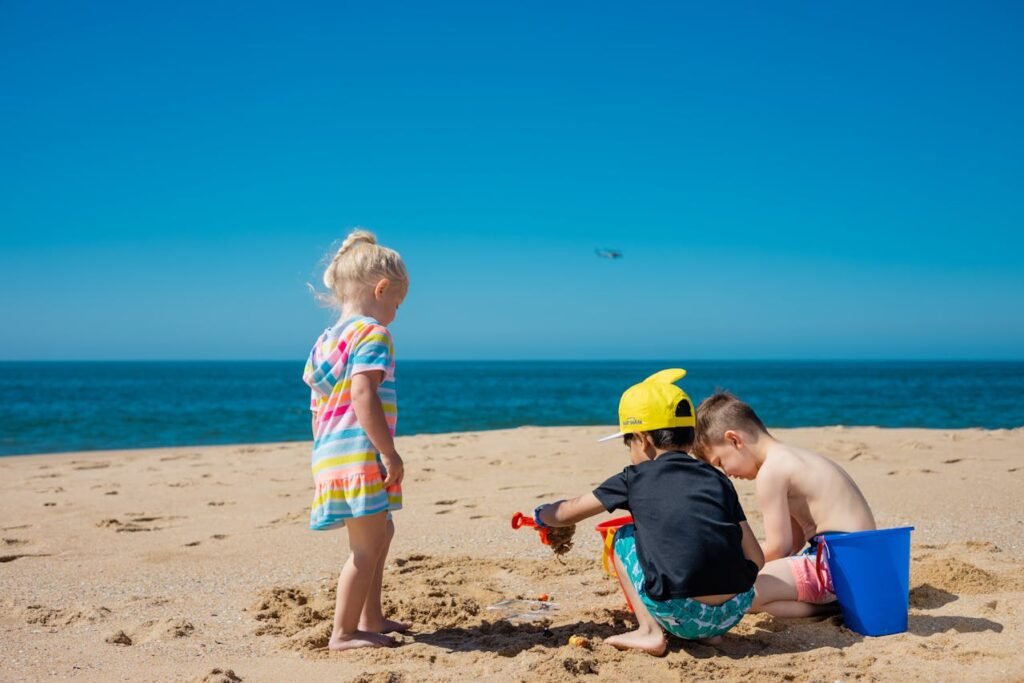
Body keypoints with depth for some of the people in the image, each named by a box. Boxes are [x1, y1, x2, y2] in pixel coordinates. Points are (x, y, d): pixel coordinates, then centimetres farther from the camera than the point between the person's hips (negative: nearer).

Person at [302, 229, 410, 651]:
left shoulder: (327, 339, 17)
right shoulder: (373, 334, -11)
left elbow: (316, 402, 18)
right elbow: (363, 396, -23)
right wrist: (391, 455, -20)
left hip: (331, 453, 10)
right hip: (358, 454, -10)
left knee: (381, 532, 24)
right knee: (367, 546, -3)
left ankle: (370, 619, 31)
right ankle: (343, 632, 3)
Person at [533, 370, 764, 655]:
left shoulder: (635, 478, 8)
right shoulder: (718, 479, 15)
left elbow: (565, 514, 21)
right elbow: (755, 559, 13)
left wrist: (540, 516, 43)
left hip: (681, 616, -4)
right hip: (734, 612, 4)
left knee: (624, 538, 20)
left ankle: (650, 631, 10)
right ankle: (708, 632, 19)